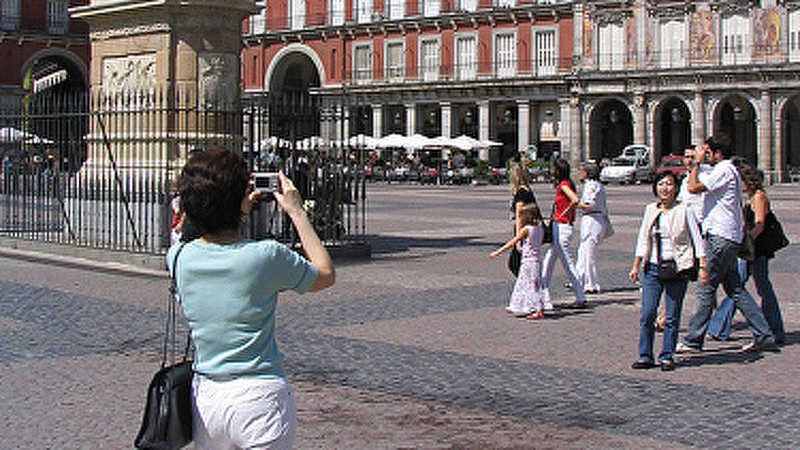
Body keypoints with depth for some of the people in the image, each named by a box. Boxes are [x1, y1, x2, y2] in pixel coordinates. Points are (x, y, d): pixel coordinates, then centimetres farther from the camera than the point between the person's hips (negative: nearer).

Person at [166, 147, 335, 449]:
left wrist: (241, 206, 17)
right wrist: (296, 212, 7)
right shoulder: (266, 257, -15)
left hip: (204, 398, 4)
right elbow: (326, 274, 4)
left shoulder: (179, 258, -4)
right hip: (259, 396, -4)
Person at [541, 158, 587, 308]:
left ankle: (581, 299, 4)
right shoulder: (564, 185, 14)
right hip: (557, 228, 10)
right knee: (548, 263, 12)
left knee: (568, 264, -3)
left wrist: (564, 213, -15)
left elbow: (575, 200, -29)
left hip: (561, 228, -10)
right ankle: (545, 297, 17)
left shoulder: (564, 185, -13)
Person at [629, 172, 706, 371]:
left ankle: (667, 356, 11)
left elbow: (697, 239, -1)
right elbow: (643, 240, 14)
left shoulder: (684, 210, -2)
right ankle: (645, 356, 8)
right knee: (647, 315, -2)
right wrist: (636, 266, 10)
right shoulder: (650, 210, 10)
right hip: (653, 267, 3)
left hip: (677, 268, -3)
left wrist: (702, 266, -8)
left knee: (672, 317, 1)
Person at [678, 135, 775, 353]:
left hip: (721, 237, -10)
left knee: (706, 288, -6)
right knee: (735, 288, 11)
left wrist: (697, 163, -8)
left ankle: (693, 340, -2)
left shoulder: (724, 170, -13)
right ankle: (763, 334, 12)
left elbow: (694, 187, -19)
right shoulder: (726, 170, 19)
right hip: (727, 237, 10)